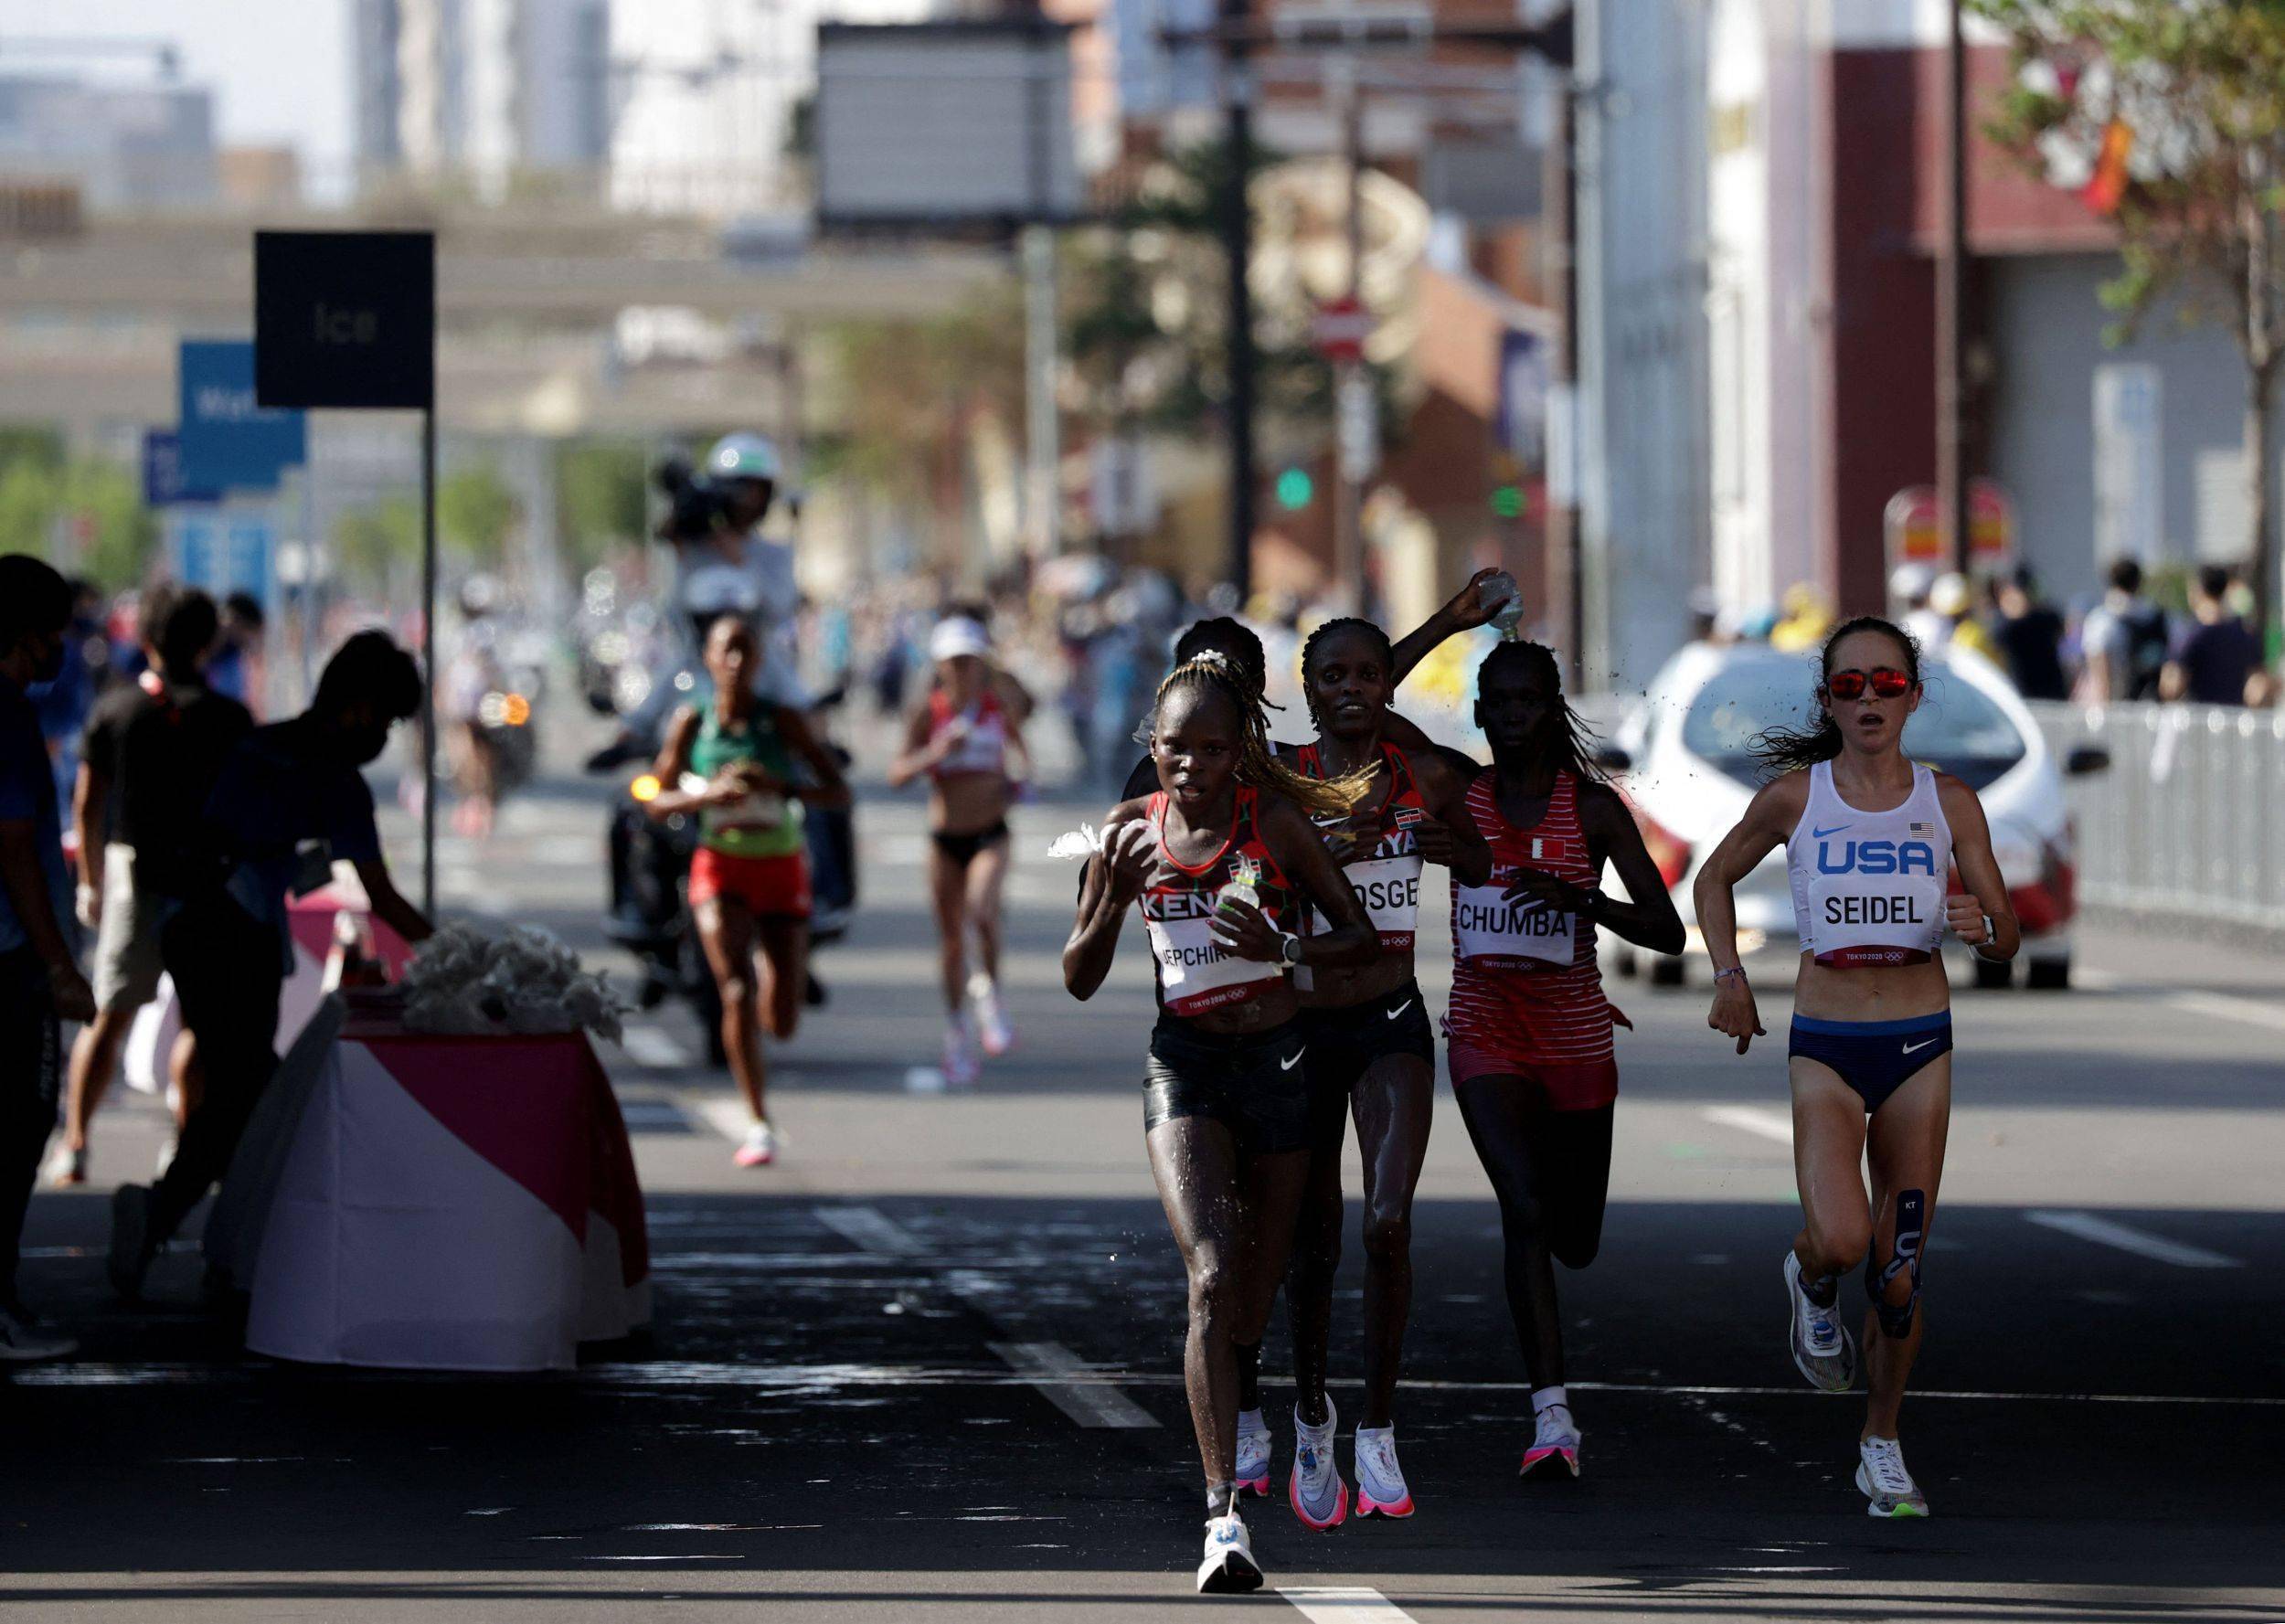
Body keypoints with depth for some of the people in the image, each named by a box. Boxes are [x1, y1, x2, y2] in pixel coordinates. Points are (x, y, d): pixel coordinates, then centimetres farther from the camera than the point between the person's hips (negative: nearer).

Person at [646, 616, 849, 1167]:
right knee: (736, 992, -22)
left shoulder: (782, 720, -5)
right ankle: (760, 1127, -19)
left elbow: (839, 792, -7)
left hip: (782, 871, 0)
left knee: (782, 1024, 4)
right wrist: (709, 794, -18)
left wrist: (776, 786, -24)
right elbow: (658, 801, 3)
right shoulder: (691, 723, -1)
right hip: (721, 868, 0)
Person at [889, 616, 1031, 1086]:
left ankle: (989, 991, -6)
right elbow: (897, 774, -11)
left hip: (991, 835, -1)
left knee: (982, 910, -28)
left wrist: (1017, 778, 4)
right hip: (945, 838, 1)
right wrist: (936, 753, -26)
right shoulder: (928, 714, -4)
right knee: (950, 938, 7)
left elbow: (1019, 744, 23)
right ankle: (957, 1029, 24)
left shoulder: (999, 705, 1)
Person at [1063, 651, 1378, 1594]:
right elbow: (1080, 979, 6)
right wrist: (1114, 894, -13)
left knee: (1252, 1300, 8)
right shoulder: (1134, 829, 1)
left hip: (1277, 1059, 0)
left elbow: (1362, 939, -1)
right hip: (1182, 1065, 0)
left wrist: (1281, 949, -19)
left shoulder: (1274, 823, -5)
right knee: (1212, 1277, -20)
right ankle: (1223, 1512, -27)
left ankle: (1227, 1427, 42)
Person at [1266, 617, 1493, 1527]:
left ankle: (1378, 1433, -7)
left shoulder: (1426, 780, 2)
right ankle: (1310, 1416, 31)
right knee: (1311, 1244, 8)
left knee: (1387, 1223, -18)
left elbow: (1479, 870, 19)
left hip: (1391, 1023, 0)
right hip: (1302, 1024, 0)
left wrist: (1443, 845, 1)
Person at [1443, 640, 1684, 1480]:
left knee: (1574, 1243, 9)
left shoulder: (1594, 808, -3)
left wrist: (1577, 899, -22)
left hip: (1574, 1034, 1)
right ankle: (1552, 1418, -24)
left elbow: (1667, 931, -7)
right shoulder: (1455, 796, 1)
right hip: (1486, 1034, -1)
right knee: (1524, 1209, -21)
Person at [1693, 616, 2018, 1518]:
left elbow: (2008, 940, 6)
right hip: (1825, 1045, -2)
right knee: (1839, 1239, -22)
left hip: (1921, 1046, 2)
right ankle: (1809, 1282, 15)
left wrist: (1982, 926, -17)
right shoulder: (1794, 797, 0)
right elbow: (1715, 879, 17)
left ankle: (1882, 1446, 21)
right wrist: (1728, 977, 4)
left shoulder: (1949, 802, 3)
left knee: (1899, 1266, 3)